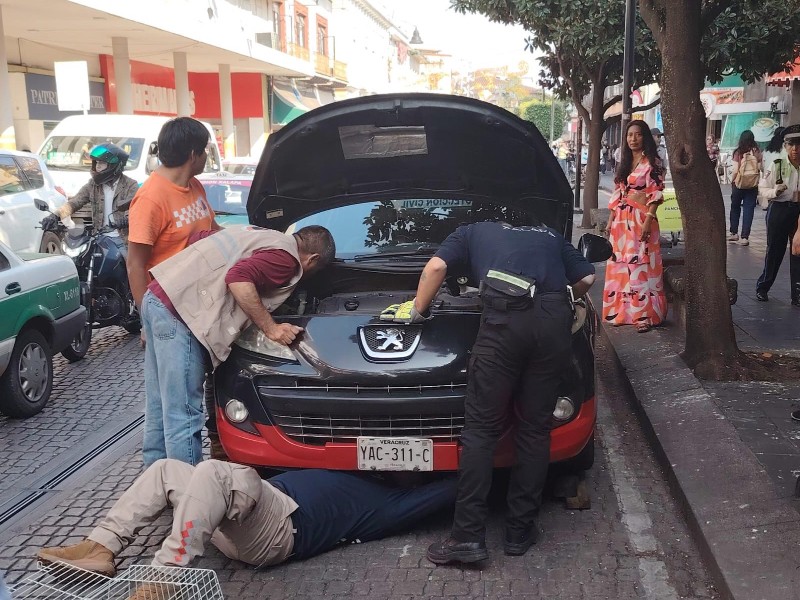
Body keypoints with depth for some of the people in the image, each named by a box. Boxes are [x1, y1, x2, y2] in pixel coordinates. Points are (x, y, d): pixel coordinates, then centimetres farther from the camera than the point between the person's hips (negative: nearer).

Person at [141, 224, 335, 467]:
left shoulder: (257, 233, 22)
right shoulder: (286, 258, -6)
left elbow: (199, 236, 24)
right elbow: (239, 278, -21)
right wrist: (270, 328, -12)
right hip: (180, 310, -10)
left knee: (160, 409, 18)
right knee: (183, 414, -4)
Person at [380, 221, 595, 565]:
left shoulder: (472, 233, 29)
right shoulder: (551, 237, 36)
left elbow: (435, 267, 13)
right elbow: (587, 278, 28)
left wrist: (417, 310, 24)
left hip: (505, 319, -3)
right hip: (556, 321, 4)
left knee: (481, 429, 2)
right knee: (535, 429, 11)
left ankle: (468, 536, 0)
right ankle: (520, 532, 17)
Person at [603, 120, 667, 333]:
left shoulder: (652, 162, -5)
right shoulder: (624, 163, 14)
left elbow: (656, 194, -10)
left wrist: (648, 220, -18)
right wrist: (611, 219, 11)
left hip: (640, 219, -7)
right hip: (621, 220, 7)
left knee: (640, 265, -6)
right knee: (621, 264, 8)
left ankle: (645, 315, 0)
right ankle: (623, 311, 18)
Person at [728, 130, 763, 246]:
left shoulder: (738, 152, -9)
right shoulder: (757, 152, -4)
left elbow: (735, 171, -10)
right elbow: (760, 168, -4)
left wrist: (732, 181, 6)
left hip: (739, 184, -1)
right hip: (753, 185, 1)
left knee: (735, 208, 18)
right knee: (748, 210, 4)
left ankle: (734, 233, 24)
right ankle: (744, 237, 0)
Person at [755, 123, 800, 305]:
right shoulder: (776, 165, -8)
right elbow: (764, 189, -3)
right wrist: (775, 191, -22)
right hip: (779, 210, -2)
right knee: (774, 251, 7)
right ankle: (762, 287, 26)